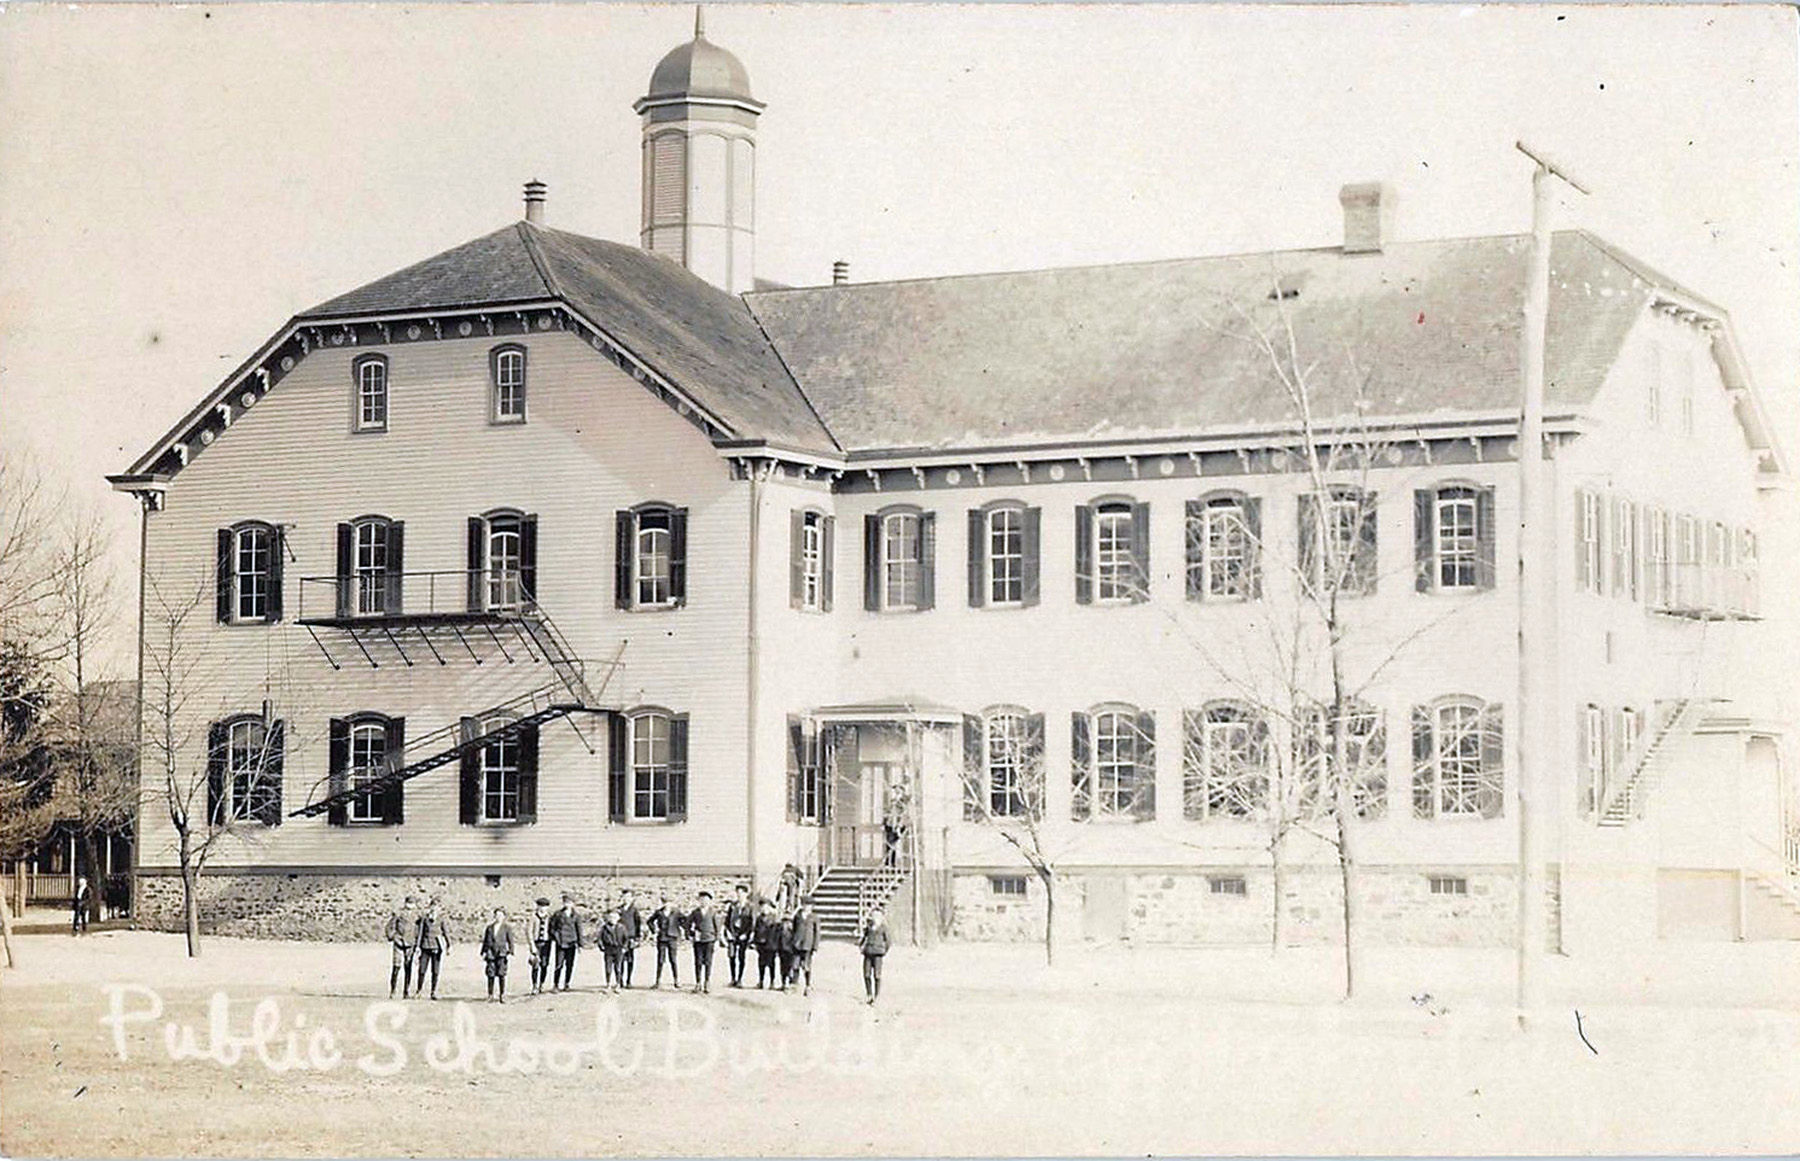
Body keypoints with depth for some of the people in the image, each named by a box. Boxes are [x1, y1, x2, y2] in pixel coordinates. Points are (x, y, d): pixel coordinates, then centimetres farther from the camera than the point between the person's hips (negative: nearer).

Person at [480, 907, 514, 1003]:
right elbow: (485, 940, 18)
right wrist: (483, 952, 12)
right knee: (491, 974, -1)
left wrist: (510, 953, -5)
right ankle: (490, 994, 7)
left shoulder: (507, 927, 6)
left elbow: (510, 941, 4)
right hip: (491, 953, 2)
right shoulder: (490, 927, 14)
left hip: (502, 953, -2)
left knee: (501, 974, -7)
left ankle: (502, 996, -1)